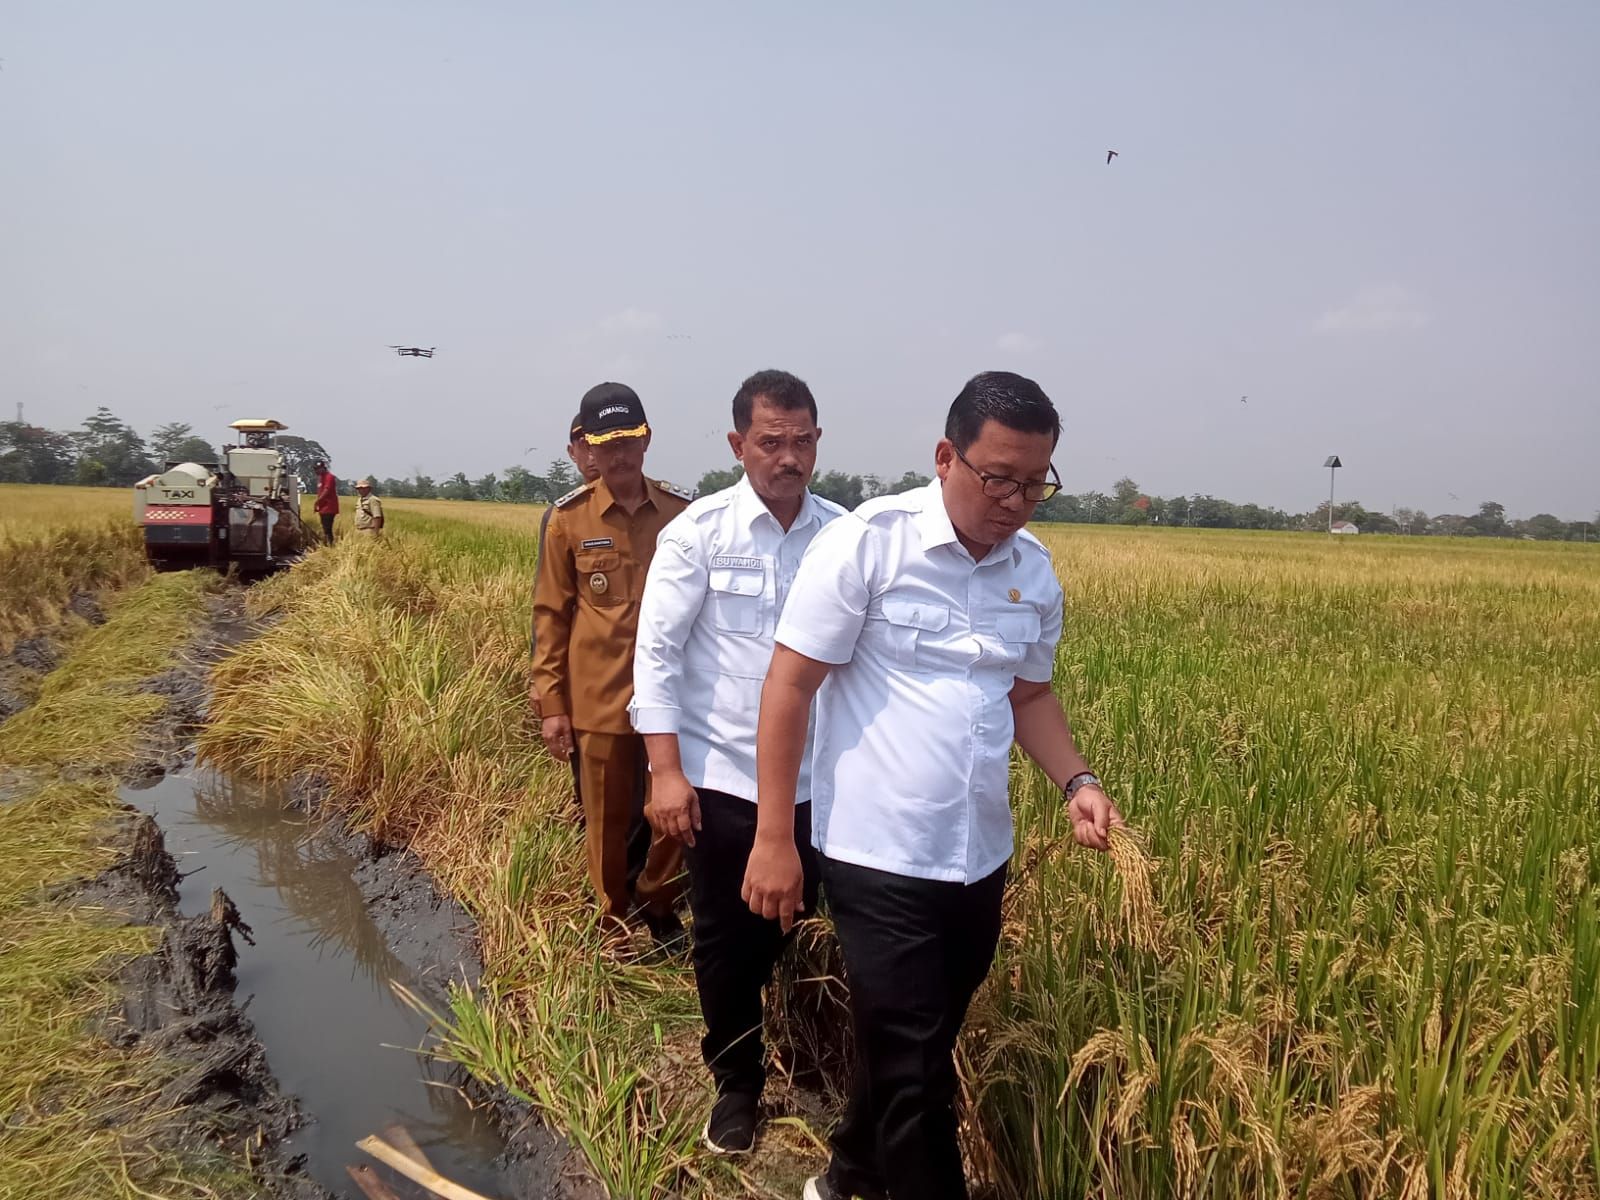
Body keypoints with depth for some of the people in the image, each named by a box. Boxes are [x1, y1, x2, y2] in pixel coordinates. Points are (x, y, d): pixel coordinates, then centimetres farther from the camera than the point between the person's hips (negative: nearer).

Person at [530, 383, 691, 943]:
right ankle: (615, 927, 33)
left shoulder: (682, 511, 0)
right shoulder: (568, 517, -3)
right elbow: (550, 614, 0)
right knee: (607, 819, 11)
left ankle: (655, 901, 34)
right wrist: (550, 703, -2)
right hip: (598, 696, -1)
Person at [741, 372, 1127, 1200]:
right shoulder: (866, 543, -14)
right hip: (879, 857, -6)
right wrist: (773, 838, -13)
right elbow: (788, 688, -12)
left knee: (920, 1045, 21)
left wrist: (1076, 781, -3)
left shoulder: (1036, 573, 3)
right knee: (911, 1066, 4)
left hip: (980, 858, 6)